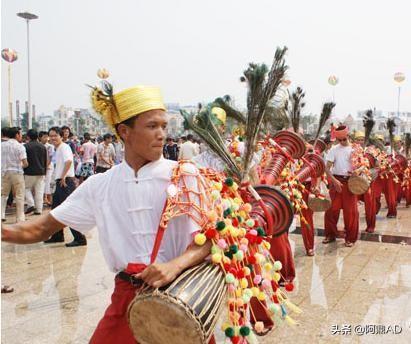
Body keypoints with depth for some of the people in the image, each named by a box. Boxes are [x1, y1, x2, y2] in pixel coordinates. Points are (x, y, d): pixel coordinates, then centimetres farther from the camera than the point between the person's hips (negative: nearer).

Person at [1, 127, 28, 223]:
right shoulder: (20, 146, -9)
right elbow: (25, 163, -13)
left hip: (4, 172, 4)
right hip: (17, 172, -4)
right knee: (19, 196, 5)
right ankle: (20, 218, 7)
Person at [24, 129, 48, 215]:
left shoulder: (26, 146, -7)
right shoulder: (43, 146, 7)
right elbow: (46, 161, 11)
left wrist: (22, 172, 3)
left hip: (30, 172, -4)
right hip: (41, 172, 4)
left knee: (26, 188, 13)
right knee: (39, 191, 5)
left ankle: (31, 204, -3)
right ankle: (38, 209, 6)